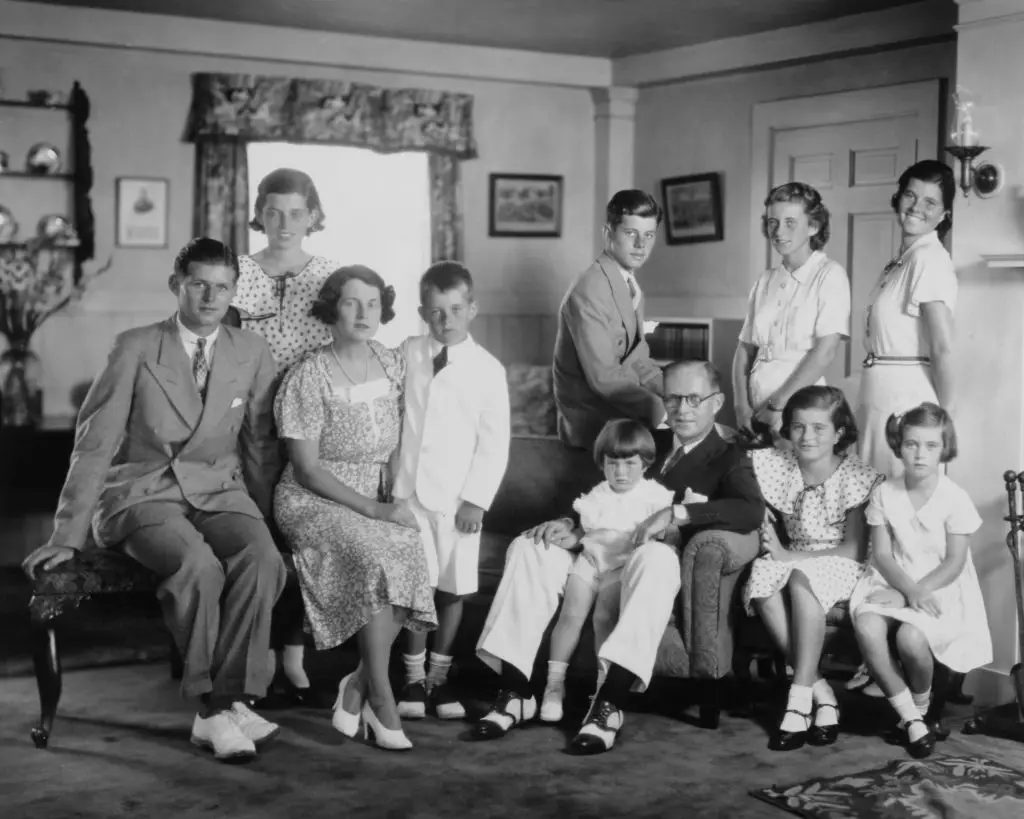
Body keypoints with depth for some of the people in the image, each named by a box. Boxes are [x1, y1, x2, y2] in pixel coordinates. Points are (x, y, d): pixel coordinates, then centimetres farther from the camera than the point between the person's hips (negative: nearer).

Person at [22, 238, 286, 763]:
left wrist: (264, 518, 12)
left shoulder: (252, 353, 7)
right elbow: (95, 444, -2)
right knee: (198, 566, -34)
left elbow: (260, 447, 14)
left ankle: (229, 703, -27)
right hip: (143, 493, -2)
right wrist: (67, 535, -5)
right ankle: (215, 706, -21)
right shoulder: (136, 348, 0)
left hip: (220, 490, 3)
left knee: (262, 559, -31)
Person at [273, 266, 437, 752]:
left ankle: (358, 686, -10)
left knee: (412, 560, -27)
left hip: (379, 501, 5)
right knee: (378, 558, -32)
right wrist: (375, 510, -17)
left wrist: (399, 500, -3)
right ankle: (380, 695, -19)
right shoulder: (308, 378, -9)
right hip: (313, 502, -4)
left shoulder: (393, 366, 7)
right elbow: (307, 471, -11)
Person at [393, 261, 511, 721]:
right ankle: (414, 677, 11)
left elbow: (494, 443, -3)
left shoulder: (488, 370, -2)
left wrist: (476, 499, -8)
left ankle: (439, 675, 21)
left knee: (453, 589, 6)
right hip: (409, 490, 1)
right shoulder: (407, 355, 4)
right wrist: (389, 477, 5)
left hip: (459, 498, 0)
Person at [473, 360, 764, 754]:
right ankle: (513, 693, -20)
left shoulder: (729, 459, 9)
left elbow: (752, 511, -12)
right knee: (528, 547, -16)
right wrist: (569, 525, 0)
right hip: (600, 556, 5)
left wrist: (678, 513, -24)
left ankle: (609, 704, -45)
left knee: (655, 555, -38)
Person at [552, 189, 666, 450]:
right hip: (595, 426, -8)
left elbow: (638, 359, 11)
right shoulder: (589, 292, -19)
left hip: (619, 412, 8)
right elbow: (604, 377, -22)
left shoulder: (629, 284, 10)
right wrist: (661, 411, -20)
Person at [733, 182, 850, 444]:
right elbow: (745, 349, 11)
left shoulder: (829, 275, -4)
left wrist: (778, 405, -13)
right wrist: (742, 406, -3)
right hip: (757, 412, 4)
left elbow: (825, 352, -12)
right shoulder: (765, 281, 12)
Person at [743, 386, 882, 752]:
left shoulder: (856, 477, -8)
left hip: (841, 567, -4)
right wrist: (768, 536, -13)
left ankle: (799, 698, -33)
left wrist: (790, 555, -17)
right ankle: (821, 693, -26)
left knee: (801, 580, -37)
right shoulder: (779, 468, 5)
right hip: (792, 562, 4)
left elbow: (856, 549, -13)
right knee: (761, 580, -31)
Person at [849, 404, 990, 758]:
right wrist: (909, 590, -18)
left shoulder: (955, 499, -7)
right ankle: (909, 717, -14)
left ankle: (921, 706, 2)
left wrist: (918, 591, -19)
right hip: (895, 583, 3)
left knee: (910, 636, -34)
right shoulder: (885, 493, 2)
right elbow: (882, 554, -1)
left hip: (942, 589, -3)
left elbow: (954, 563, -8)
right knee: (866, 626, -31)